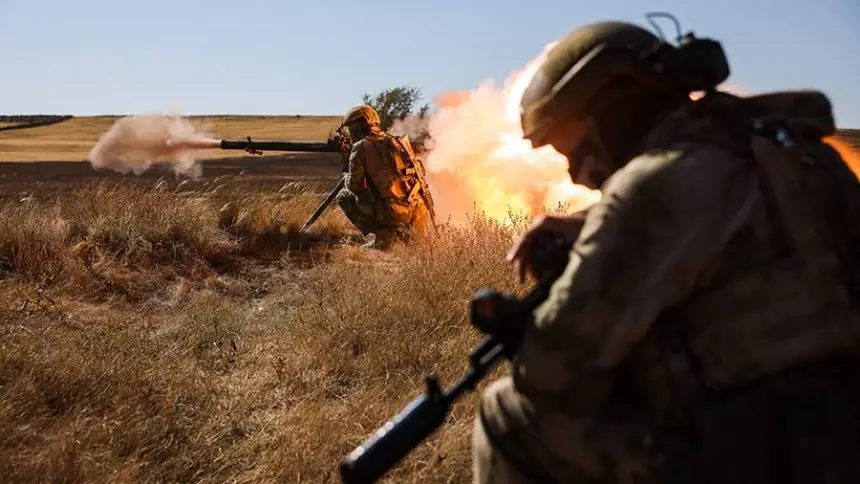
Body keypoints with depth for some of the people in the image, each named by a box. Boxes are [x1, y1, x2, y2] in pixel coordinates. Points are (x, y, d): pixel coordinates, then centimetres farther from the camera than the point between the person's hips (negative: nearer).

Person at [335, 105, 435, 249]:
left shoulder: (361, 147, -4)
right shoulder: (394, 141, 14)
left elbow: (355, 186, -2)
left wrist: (347, 177, 20)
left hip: (394, 211, -7)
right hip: (420, 209, 7)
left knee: (344, 196, 12)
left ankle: (383, 235, 3)